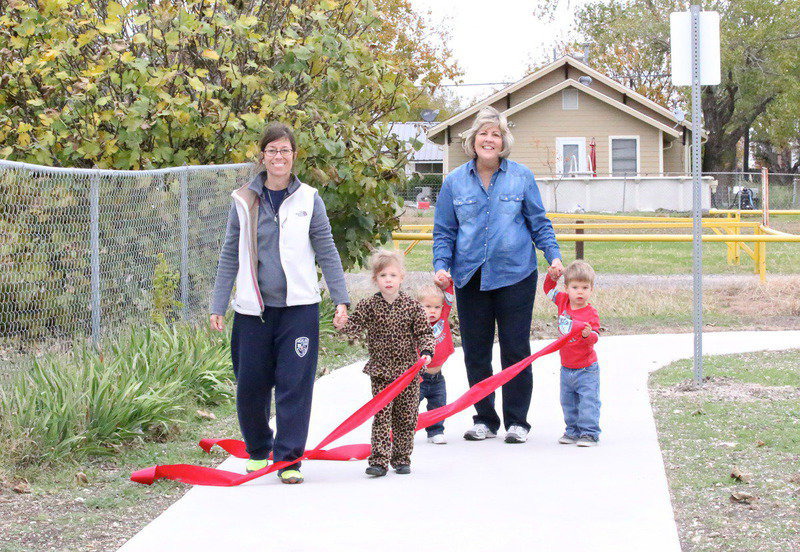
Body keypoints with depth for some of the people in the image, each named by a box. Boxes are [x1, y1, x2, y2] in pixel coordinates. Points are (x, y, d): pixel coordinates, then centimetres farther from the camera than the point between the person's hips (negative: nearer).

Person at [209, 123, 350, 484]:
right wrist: (218, 305, 7)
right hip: (253, 308, 1)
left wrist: (341, 299, -1)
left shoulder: (308, 199, 4)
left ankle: (289, 458, 3)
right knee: (250, 386, 5)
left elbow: (326, 251, 6)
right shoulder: (244, 201, 6)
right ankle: (258, 451, 26)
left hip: (298, 307, -1)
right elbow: (230, 256, 10)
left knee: (295, 385, -5)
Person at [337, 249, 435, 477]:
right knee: (381, 416, -5)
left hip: (408, 370, 1)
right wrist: (343, 325, -24)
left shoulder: (412, 306, 0)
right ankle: (379, 460, -5)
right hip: (380, 372, -1)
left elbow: (424, 332, 2)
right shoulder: (368, 306, 0)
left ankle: (402, 458, 19)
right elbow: (356, 328, -3)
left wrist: (426, 351, -13)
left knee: (406, 417, 7)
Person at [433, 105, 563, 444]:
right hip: (470, 277, 2)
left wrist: (553, 255, -4)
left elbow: (539, 222, 9)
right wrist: (441, 266, -5)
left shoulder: (521, 177, 3)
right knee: (475, 352, 5)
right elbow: (444, 231, 9)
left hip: (515, 275, -1)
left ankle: (516, 421, 10)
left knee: (515, 350, 0)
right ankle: (484, 420, 17)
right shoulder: (455, 182, 6)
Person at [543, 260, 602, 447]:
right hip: (566, 368, 6)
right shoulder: (563, 301, 0)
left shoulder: (591, 314, -17)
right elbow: (549, 289, 17)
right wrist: (552, 275, 0)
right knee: (568, 402, 13)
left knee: (588, 401, -6)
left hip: (587, 369, -6)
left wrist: (589, 334, -45)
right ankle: (573, 431, 24)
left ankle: (589, 433, -1)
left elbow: (594, 338, -23)